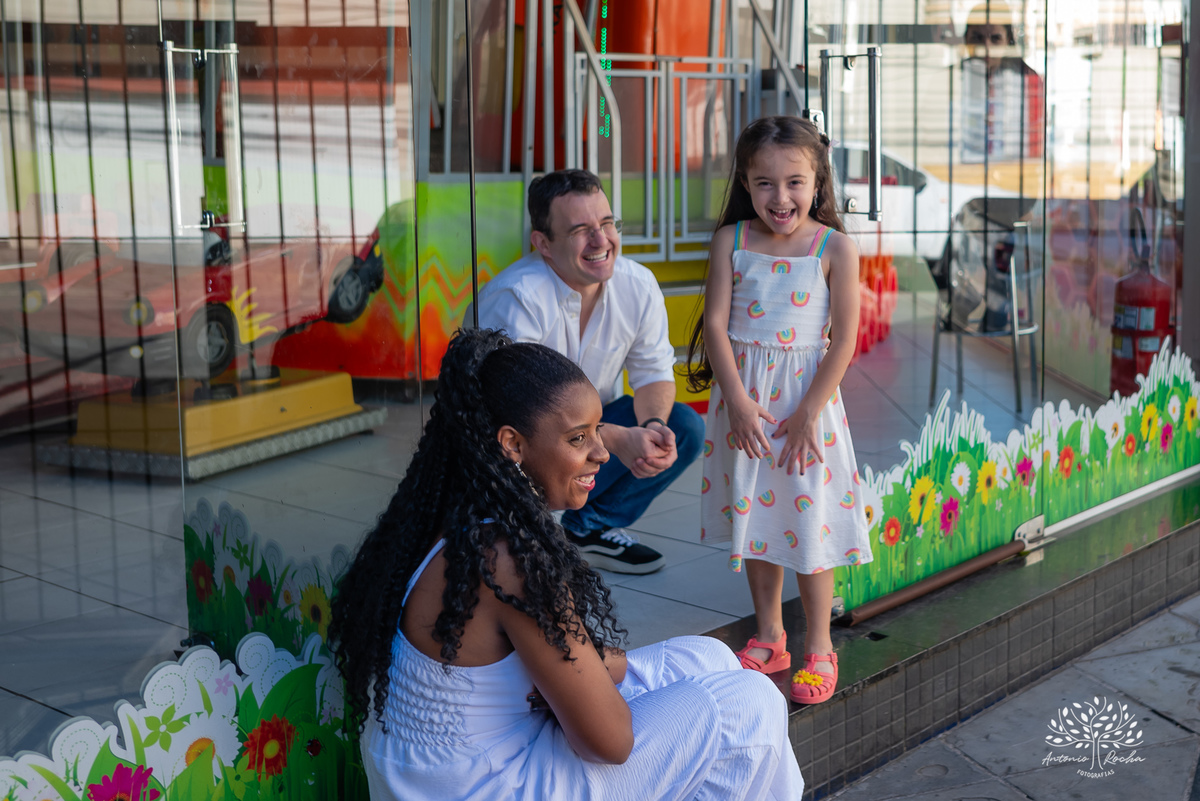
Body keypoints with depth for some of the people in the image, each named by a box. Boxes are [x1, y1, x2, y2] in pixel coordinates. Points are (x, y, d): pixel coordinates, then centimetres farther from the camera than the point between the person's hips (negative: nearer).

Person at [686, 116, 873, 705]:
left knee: (810, 518, 2)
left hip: (807, 394, -3)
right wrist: (737, 400, -13)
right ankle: (769, 638, 28)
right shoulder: (731, 241, -3)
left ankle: (819, 649, 18)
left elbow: (843, 340, -9)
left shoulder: (835, 248, -8)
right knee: (753, 513, 12)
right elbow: (716, 324, -5)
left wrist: (808, 412, -12)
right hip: (743, 396, 3)